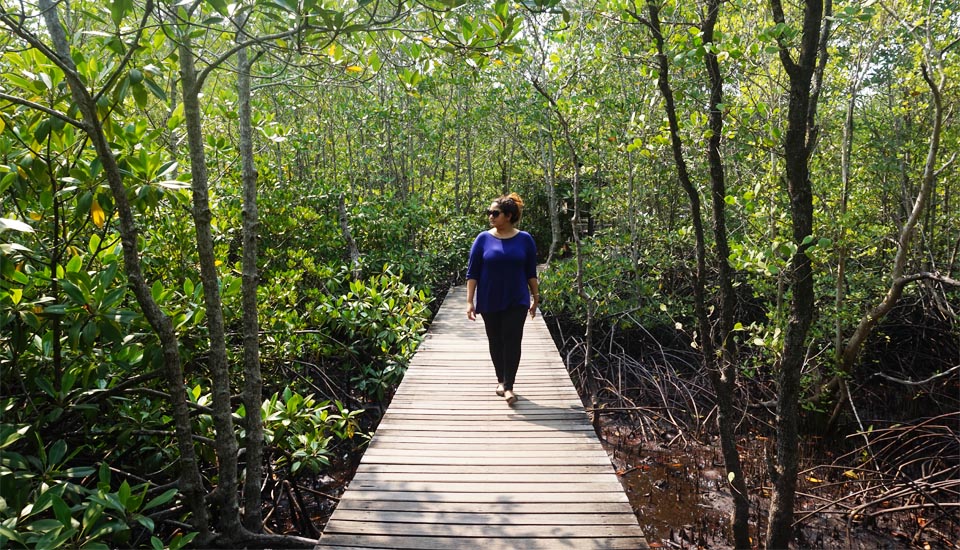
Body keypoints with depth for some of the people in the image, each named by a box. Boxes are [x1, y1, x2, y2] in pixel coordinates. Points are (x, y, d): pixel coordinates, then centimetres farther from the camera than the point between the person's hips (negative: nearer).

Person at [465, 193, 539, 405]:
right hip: (490, 301, 1)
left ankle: (508, 386, 2)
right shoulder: (483, 239, -3)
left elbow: (531, 272, 5)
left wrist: (535, 298, 7)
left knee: (512, 341, -5)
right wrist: (470, 301, -7)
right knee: (496, 342, 11)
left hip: (516, 301, -1)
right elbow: (472, 273, -2)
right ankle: (501, 380, 28)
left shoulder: (525, 239, -2)